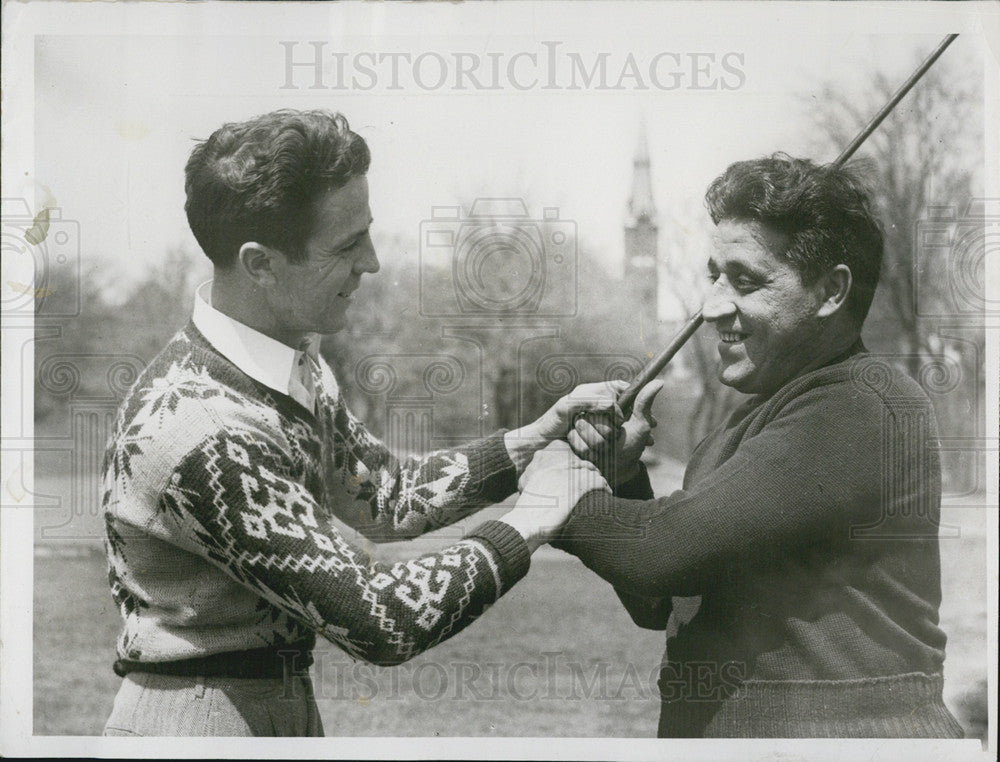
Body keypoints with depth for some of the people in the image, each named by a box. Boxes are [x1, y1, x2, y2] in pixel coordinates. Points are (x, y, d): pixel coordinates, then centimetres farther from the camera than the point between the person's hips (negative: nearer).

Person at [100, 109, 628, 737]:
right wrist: (531, 520, -17)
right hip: (202, 718, -8)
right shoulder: (199, 432, -29)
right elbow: (379, 623, -27)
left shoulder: (297, 366, -1)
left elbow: (386, 495, 12)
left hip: (289, 705, 8)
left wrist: (530, 443, 0)